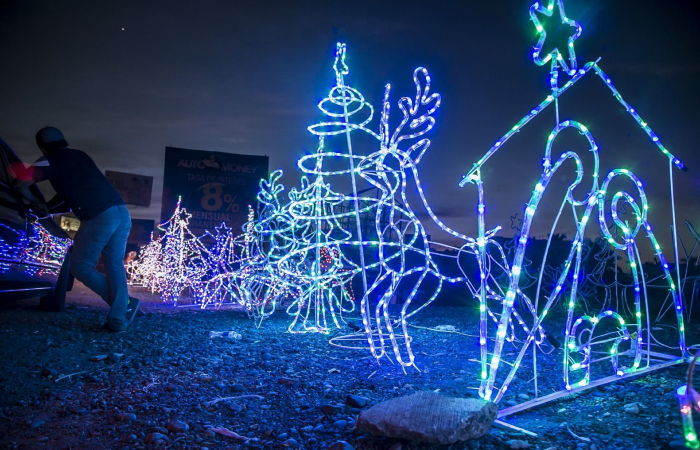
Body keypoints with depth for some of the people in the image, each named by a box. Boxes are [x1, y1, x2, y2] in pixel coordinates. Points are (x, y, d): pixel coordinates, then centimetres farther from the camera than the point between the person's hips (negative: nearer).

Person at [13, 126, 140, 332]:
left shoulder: (51, 160, 9)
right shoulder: (81, 155, 29)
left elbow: (21, 184, 4)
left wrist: (38, 203, 22)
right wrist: (47, 207, 37)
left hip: (99, 217, -7)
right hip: (122, 212, 7)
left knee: (80, 267, 9)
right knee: (115, 267, 12)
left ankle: (125, 303, 1)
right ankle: (118, 320, 7)